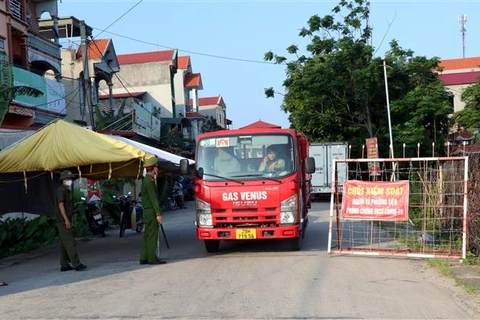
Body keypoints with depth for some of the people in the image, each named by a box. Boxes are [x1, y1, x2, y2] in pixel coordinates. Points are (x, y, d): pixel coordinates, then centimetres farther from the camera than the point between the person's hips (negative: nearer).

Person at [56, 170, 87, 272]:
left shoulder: (68, 190, 19)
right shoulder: (61, 190, -9)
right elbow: (61, 205, -17)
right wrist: (66, 220, -23)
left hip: (66, 221, 10)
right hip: (63, 221, -10)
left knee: (64, 244, 10)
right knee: (70, 242, -12)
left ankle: (64, 265, 14)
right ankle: (76, 264, -14)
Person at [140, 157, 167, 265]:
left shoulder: (146, 180, 17)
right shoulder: (149, 181, -15)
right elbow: (153, 199, -19)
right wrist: (158, 214, -20)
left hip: (147, 212, 10)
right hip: (151, 212, -10)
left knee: (147, 235, 10)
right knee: (152, 235, -7)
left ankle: (144, 258, 12)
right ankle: (152, 258, -5)